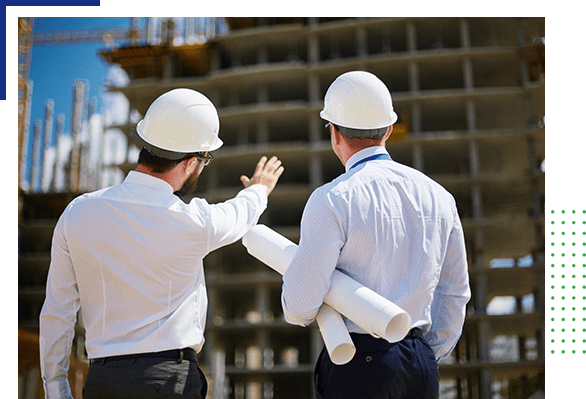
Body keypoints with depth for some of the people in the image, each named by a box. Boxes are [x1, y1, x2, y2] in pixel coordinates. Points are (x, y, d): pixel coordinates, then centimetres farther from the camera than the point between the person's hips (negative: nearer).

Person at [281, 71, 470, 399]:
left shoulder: (332, 200, -13)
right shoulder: (438, 196, 5)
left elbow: (300, 306, -12)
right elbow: (455, 293, 12)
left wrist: (300, 314, 11)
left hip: (359, 365, -5)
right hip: (422, 366, 5)